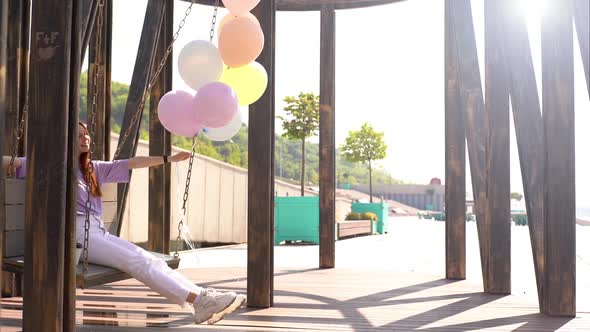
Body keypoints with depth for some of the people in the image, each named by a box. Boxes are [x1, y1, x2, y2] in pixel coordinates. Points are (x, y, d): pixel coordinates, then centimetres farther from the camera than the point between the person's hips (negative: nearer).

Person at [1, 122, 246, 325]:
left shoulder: (93, 169, 26)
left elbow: (129, 164, 26)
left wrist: (168, 159, 26)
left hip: (99, 233, 6)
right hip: (77, 236, -6)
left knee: (147, 259, -19)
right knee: (137, 260, -25)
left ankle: (200, 296, -35)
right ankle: (198, 299, -37)